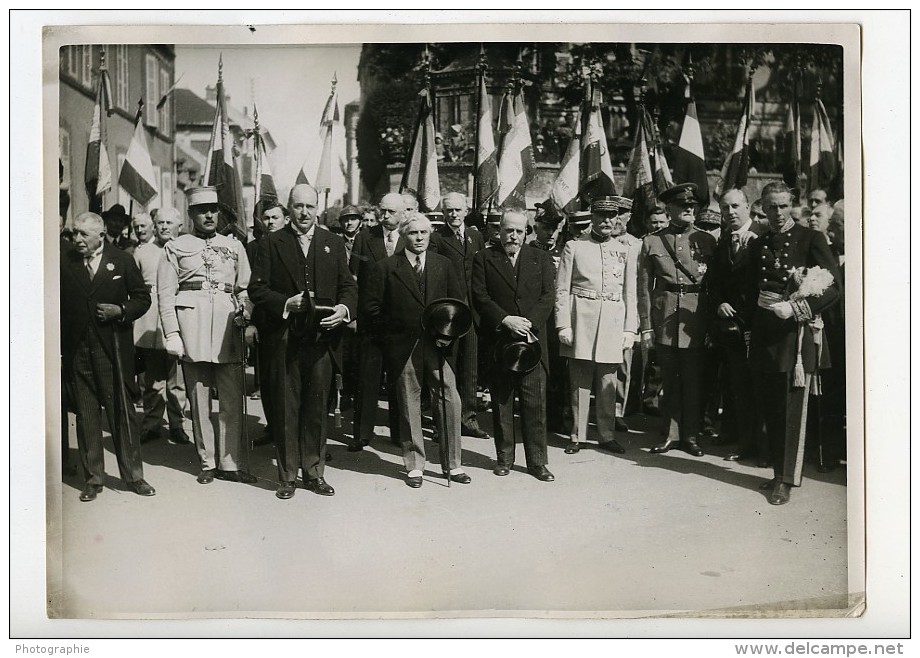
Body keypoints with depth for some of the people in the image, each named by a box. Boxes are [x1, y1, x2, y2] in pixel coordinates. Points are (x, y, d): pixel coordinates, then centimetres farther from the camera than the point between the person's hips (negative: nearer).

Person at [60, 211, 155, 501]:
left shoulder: (122, 260, 3)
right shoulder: (63, 262, 6)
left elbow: (143, 297, 9)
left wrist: (122, 311, -11)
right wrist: (57, 350, 1)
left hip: (113, 350, -1)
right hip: (76, 351, 2)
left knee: (122, 413, 1)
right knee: (86, 417, 7)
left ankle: (133, 475, 12)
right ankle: (92, 479, 16)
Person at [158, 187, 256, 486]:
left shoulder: (234, 246, 16)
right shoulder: (175, 247, 9)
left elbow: (246, 290, 13)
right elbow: (165, 293, 4)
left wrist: (249, 321, -4)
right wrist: (172, 334, -6)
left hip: (228, 325, 2)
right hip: (192, 322, -2)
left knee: (233, 399, -1)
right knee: (199, 397, 3)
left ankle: (231, 463, 7)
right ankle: (207, 463, 13)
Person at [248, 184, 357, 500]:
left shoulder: (334, 243, 12)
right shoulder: (272, 243, 5)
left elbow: (348, 286, 11)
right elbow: (257, 289, 1)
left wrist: (344, 308, -10)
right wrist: (286, 303, -14)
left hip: (322, 336, 2)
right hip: (284, 339, -2)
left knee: (317, 406, 6)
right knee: (286, 408, 4)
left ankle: (314, 472, 18)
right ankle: (287, 476, 15)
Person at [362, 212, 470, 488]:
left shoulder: (443, 265, 10)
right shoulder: (385, 268, 2)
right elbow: (370, 307, 2)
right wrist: (390, 331, 0)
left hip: (439, 344, 2)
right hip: (403, 349, -2)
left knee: (450, 401, -3)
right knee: (409, 407, 5)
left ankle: (452, 464, 10)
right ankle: (414, 465, 17)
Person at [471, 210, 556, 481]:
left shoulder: (541, 259, 10)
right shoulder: (484, 258, 6)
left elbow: (548, 296, 2)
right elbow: (480, 297, -3)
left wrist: (530, 324, -12)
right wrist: (505, 320, -15)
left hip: (532, 340, 1)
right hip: (497, 342, 0)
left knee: (535, 403, 0)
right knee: (501, 402, 6)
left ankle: (537, 461, 8)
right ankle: (504, 458, 18)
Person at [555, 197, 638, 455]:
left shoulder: (624, 251, 11)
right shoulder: (574, 247, 3)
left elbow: (630, 294, 12)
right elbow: (561, 289, 1)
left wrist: (630, 329, 5)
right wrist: (563, 325, -6)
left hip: (613, 323, 2)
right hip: (581, 320, -2)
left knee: (608, 384, 6)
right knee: (580, 382, 2)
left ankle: (607, 435, 16)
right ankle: (577, 436, 11)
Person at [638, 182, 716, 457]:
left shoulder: (707, 241, 5)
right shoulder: (652, 242, 4)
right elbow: (644, 288, 4)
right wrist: (646, 326, -1)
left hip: (695, 319, 0)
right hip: (664, 319, 0)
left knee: (693, 382, 4)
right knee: (669, 381, 8)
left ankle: (690, 435, 16)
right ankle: (670, 434, 20)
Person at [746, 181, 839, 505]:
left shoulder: (811, 239, -1)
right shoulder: (757, 244, 14)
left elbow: (833, 287, -6)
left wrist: (795, 308, -17)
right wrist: (753, 329, 8)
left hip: (797, 330, -5)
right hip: (764, 332, 5)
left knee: (793, 409, -5)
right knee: (770, 407, 9)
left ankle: (786, 480, 1)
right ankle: (779, 471, 22)